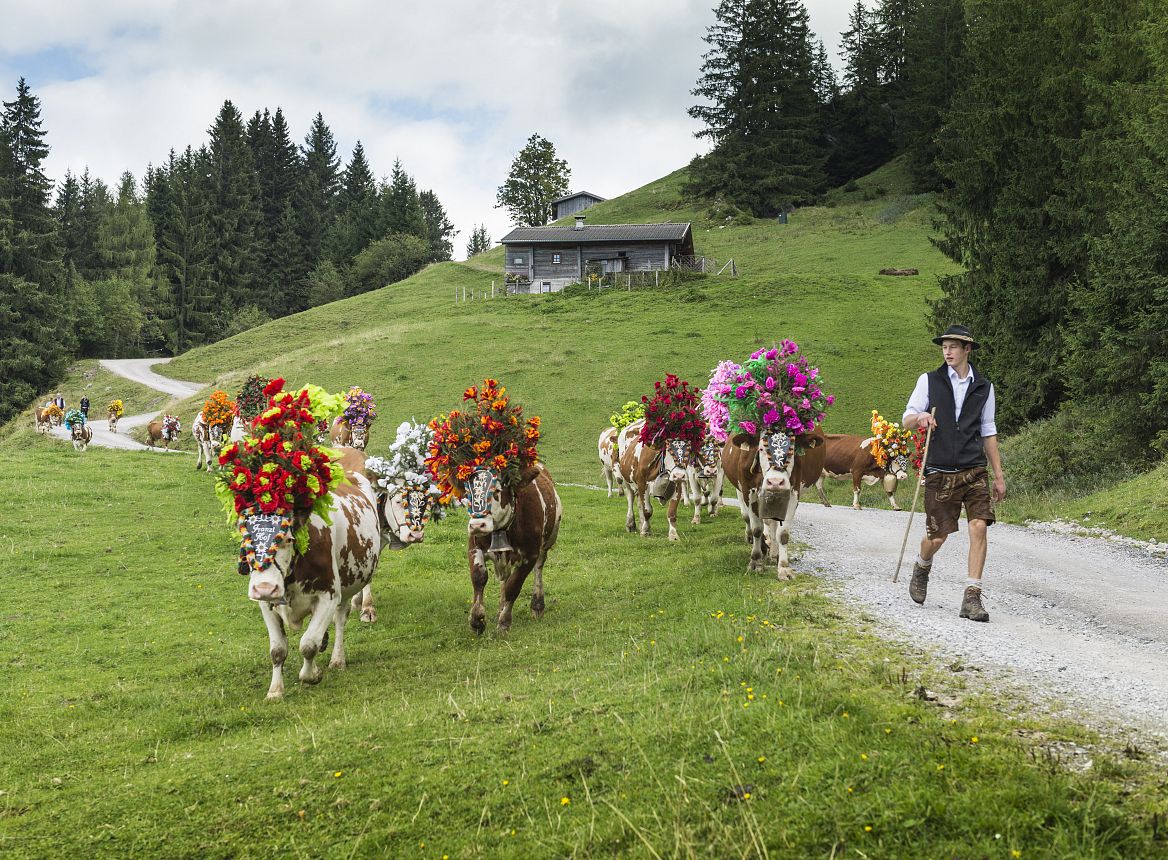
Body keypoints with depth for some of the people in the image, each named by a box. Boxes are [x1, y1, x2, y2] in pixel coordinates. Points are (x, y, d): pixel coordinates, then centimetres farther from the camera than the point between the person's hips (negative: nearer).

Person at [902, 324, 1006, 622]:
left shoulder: (983, 387, 10)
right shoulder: (929, 381, 5)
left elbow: (988, 432, 16)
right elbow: (906, 419, 1)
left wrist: (999, 474, 13)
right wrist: (920, 417, -24)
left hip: (975, 470, 1)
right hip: (940, 472, -1)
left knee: (979, 527, -15)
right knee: (937, 535, 3)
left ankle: (972, 598, -10)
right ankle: (922, 568, 38)